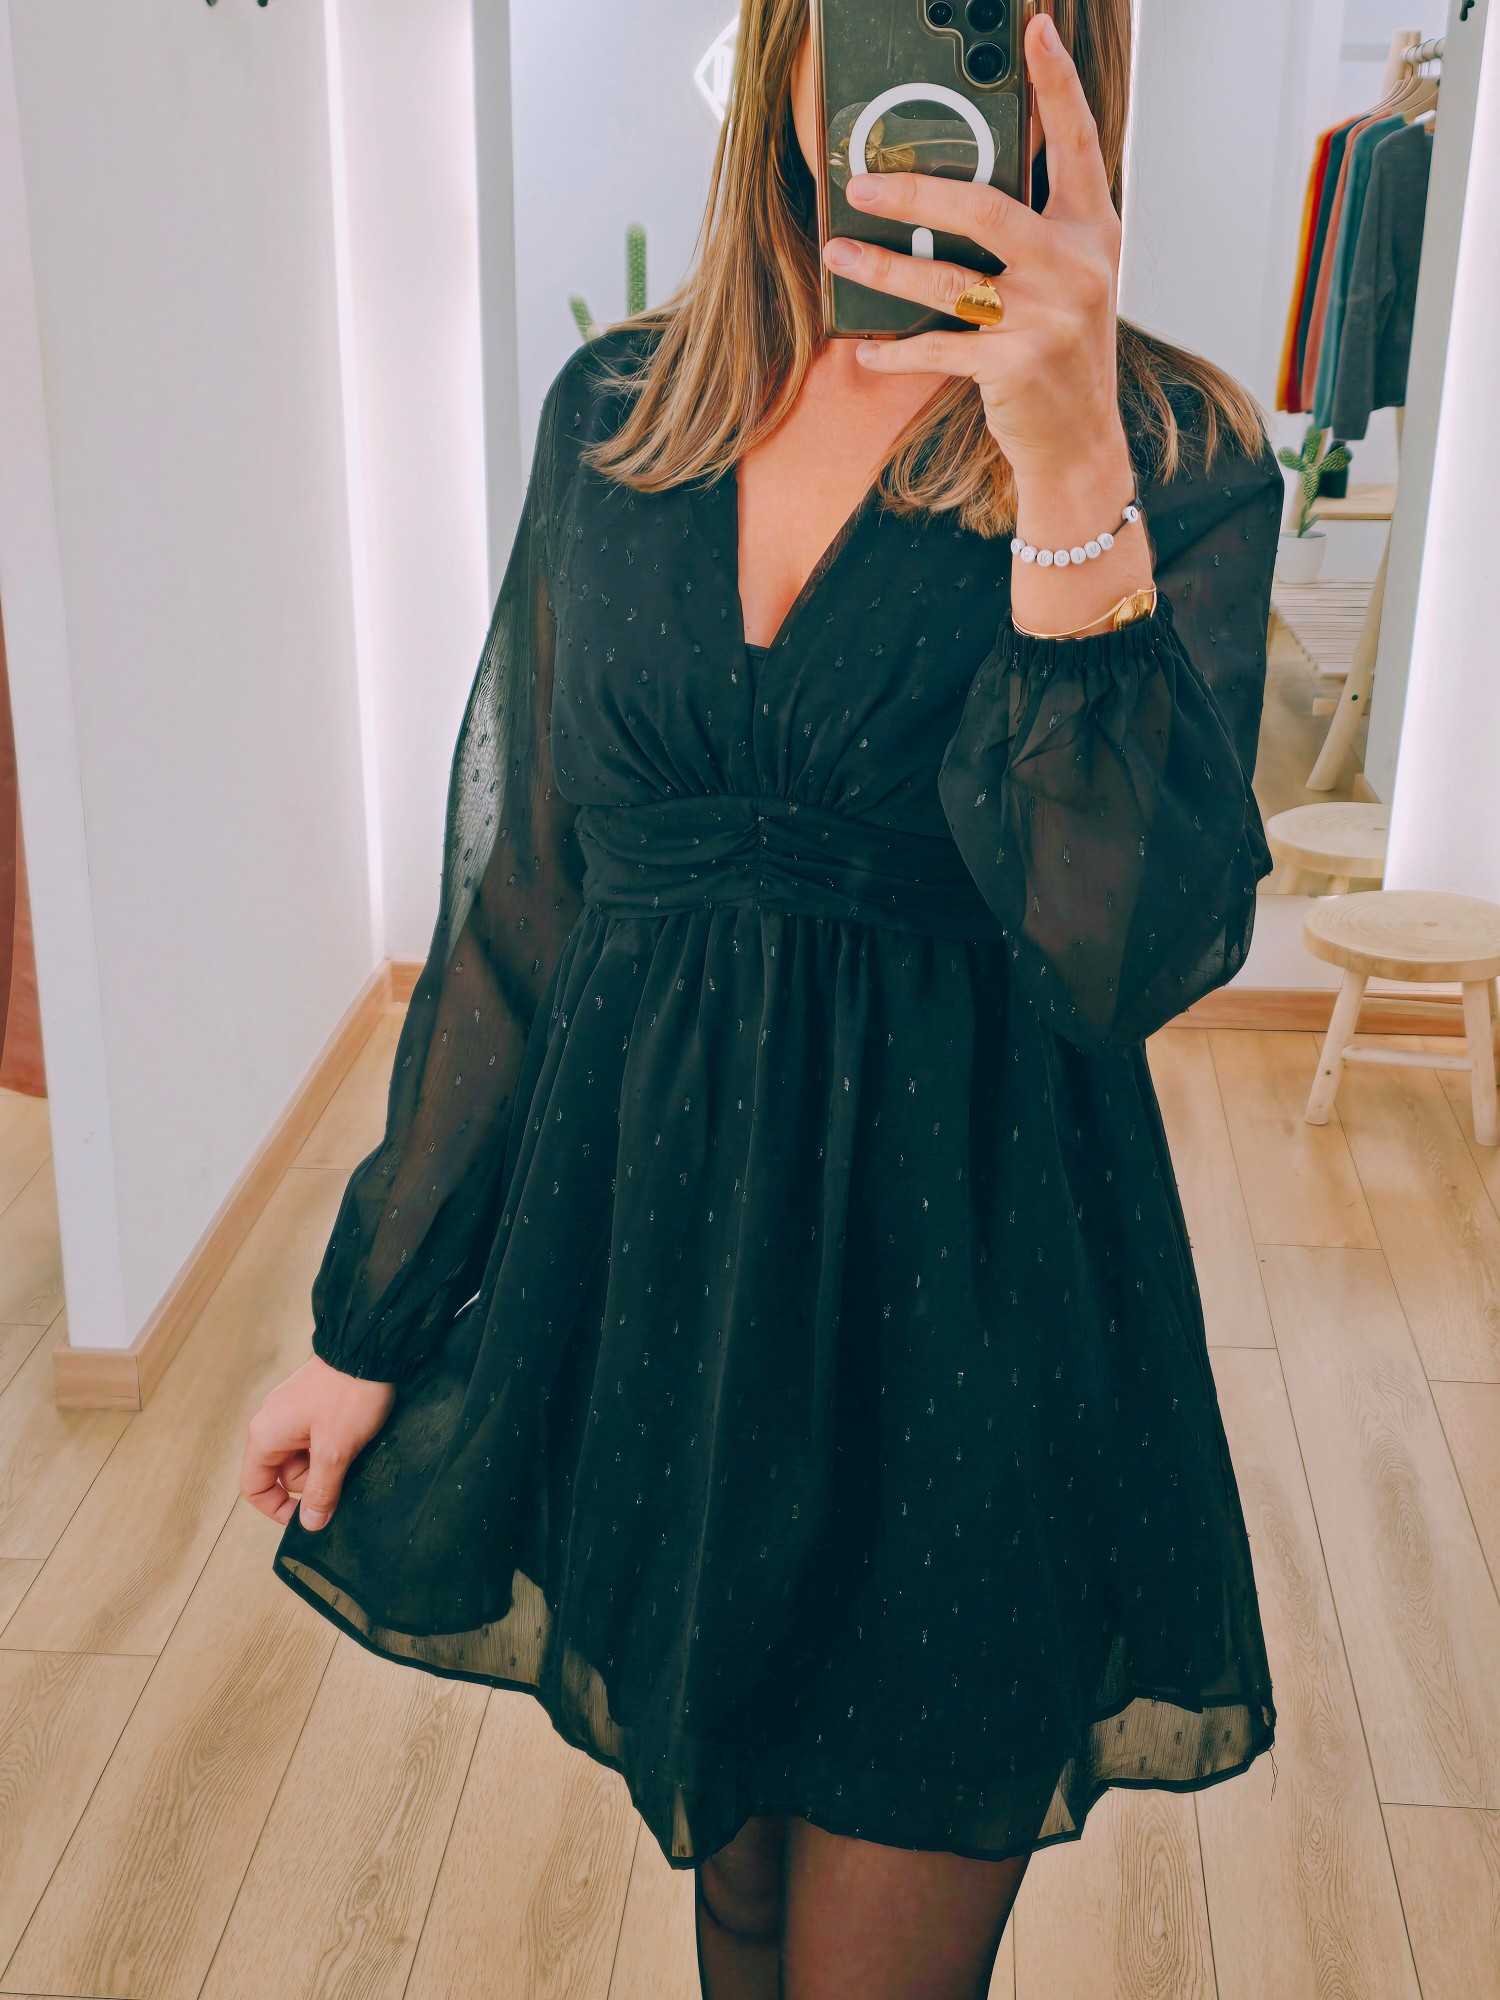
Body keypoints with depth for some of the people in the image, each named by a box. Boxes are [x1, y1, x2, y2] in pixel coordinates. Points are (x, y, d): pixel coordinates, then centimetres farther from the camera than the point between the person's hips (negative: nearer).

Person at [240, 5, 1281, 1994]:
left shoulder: (1179, 451, -8)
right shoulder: (617, 410, 2)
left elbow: (1136, 951, -20)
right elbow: (522, 892, 5)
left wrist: (1071, 479, -30)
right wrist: (368, 1321, 8)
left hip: (961, 1291, -3)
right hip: (646, 1253, 3)